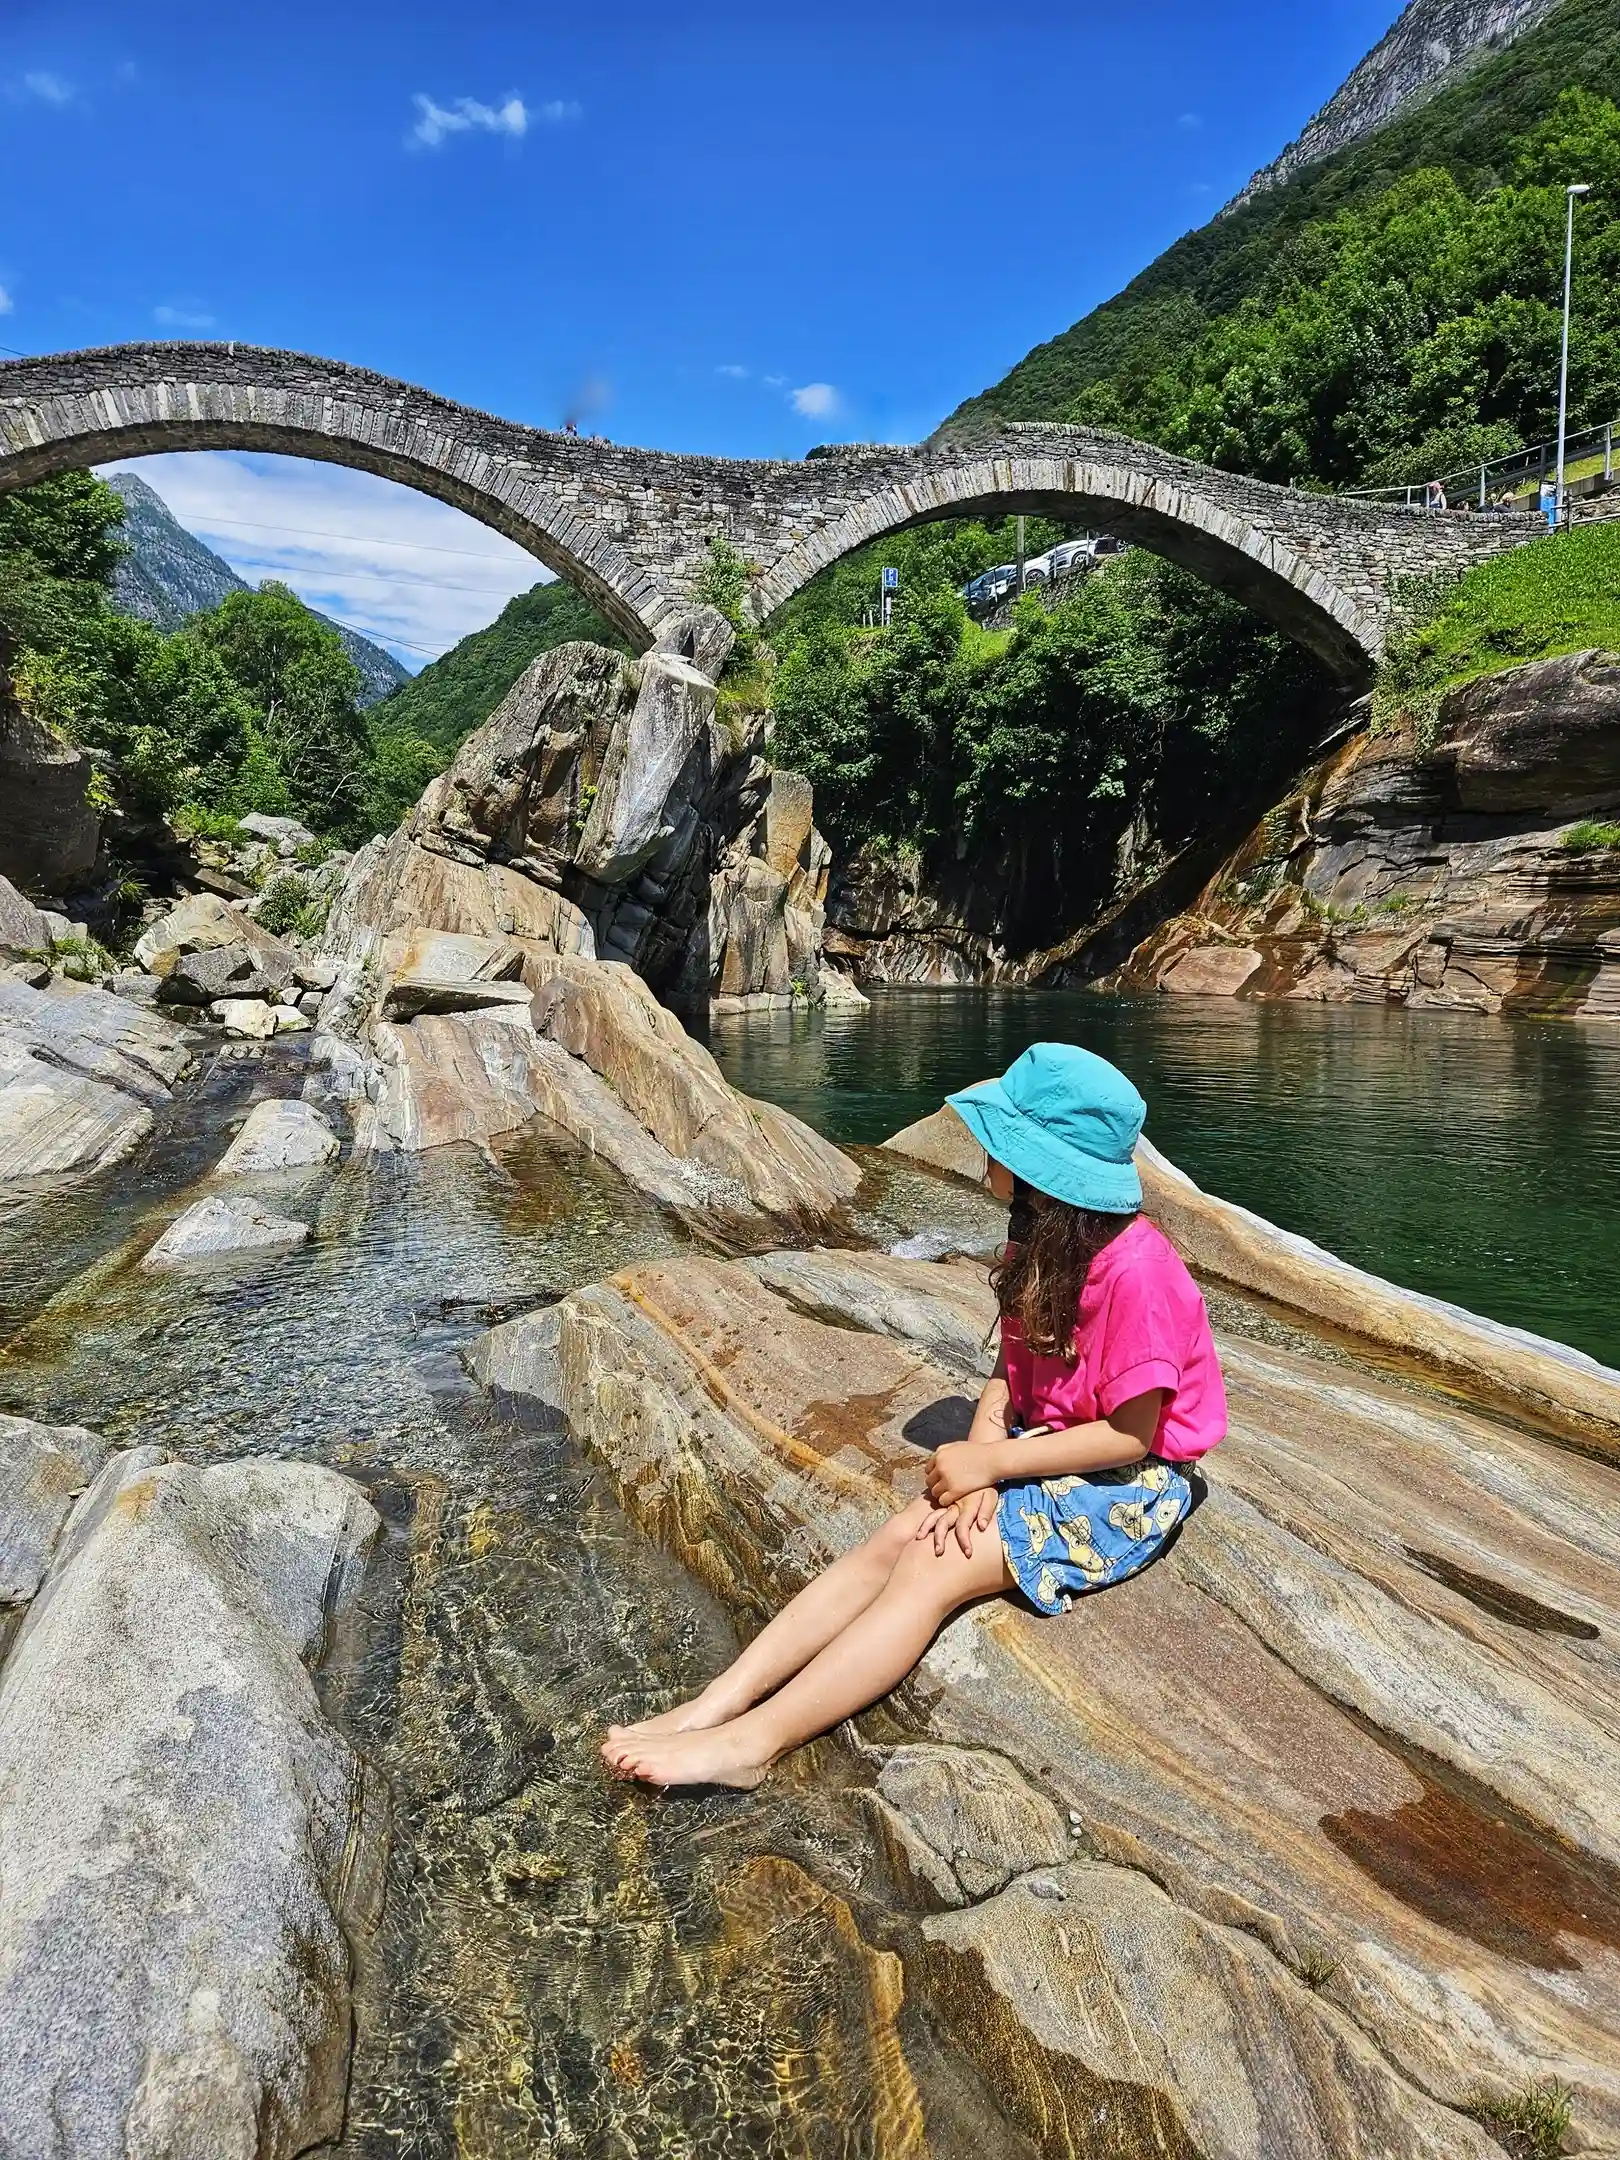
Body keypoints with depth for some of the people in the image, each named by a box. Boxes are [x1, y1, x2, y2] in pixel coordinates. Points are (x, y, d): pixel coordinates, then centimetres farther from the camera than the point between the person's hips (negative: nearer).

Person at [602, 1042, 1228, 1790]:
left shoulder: (1135, 1270, -26)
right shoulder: (1037, 1243, 1)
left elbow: (1130, 1433, -21)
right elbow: (1009, 1371, 3)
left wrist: (989, 1462, -19)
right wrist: (977, 1456, -15)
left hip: (1127, 1485, -7)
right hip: (1042, 1451, 7)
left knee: (932, 1569, -21)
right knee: (896, 1538, -12)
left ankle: (751, 1742, -19)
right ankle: (717, 1703, -15)